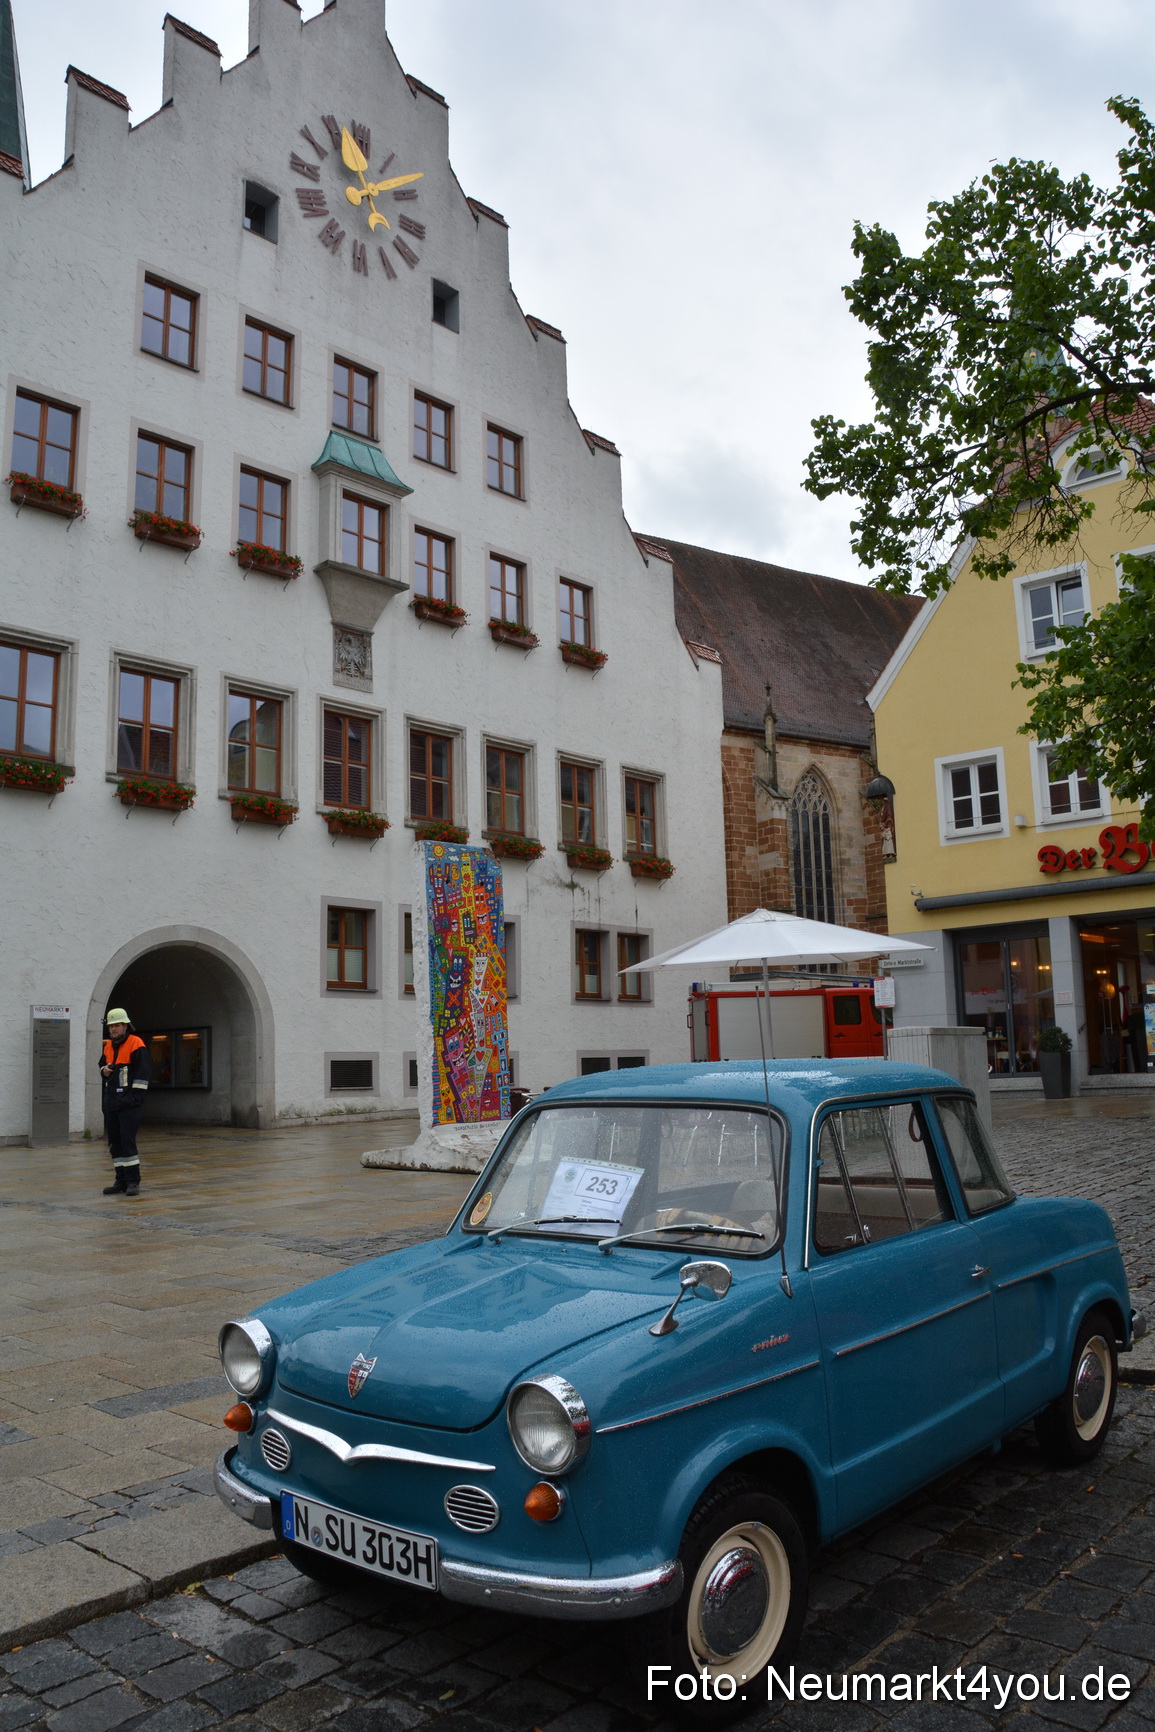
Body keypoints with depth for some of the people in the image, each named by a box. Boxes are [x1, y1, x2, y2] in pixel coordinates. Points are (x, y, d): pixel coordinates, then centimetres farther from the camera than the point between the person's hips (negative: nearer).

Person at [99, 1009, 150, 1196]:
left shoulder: (136, 1044, -8)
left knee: (128, 1140, -12)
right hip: (111, 1103, 8)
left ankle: (133, 1182, -7)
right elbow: (102, 1064, 30)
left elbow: (143, 1073, -12)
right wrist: (103, 1070, 5)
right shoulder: (108, 1046, 15)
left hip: (128, 1103, -8)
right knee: (114, 1142, 9)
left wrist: (136, 1097, -16)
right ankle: (121, 1180, 16)